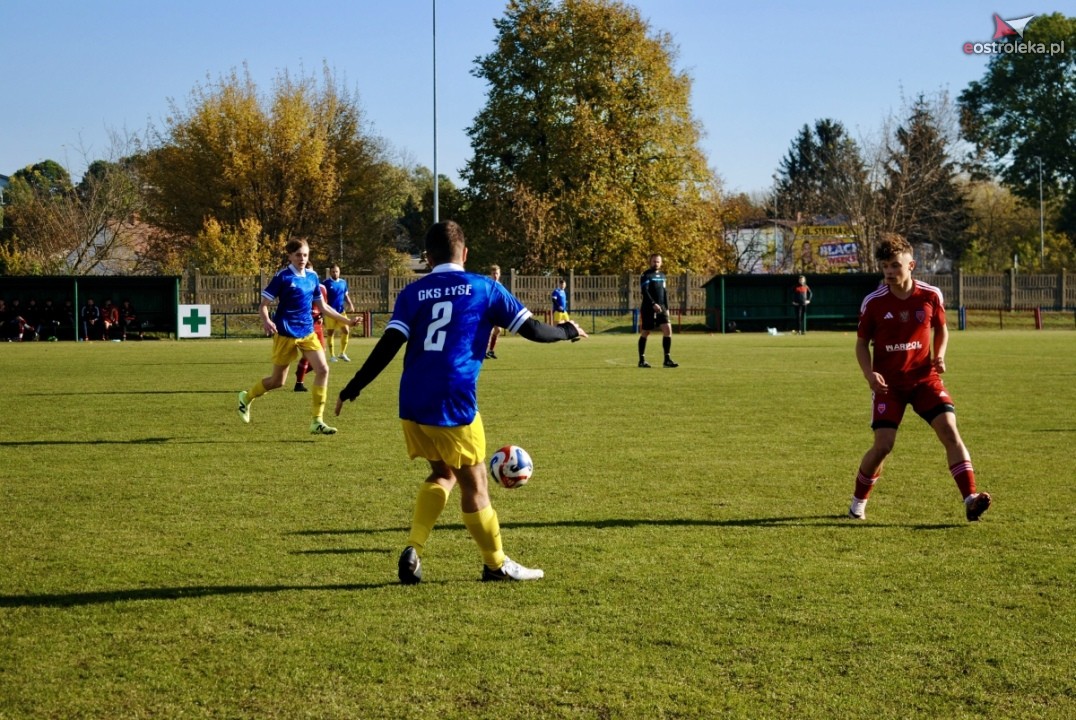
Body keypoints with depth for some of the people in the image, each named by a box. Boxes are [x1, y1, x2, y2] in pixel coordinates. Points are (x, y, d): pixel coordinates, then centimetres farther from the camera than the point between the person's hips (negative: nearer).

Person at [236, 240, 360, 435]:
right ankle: (247, 398, 34)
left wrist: (347, 320, 14)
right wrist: (266, 321, -31)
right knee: (278, 380, 4)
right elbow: (263, 305, -10)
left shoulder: (312, 277, 7)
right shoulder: (283, 277, -10)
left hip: (307, 332, 5)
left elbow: (323, 307, 17)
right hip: (286, 333, -5)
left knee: (323, 369, -10)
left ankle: (317, 421, -4)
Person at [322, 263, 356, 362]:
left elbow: (346, 295, 17)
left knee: (346, 331, 0)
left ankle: (342, 353, 13)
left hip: (341, 311, 5)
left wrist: (350, 304, -1)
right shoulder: (326, 283, -8)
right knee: (330, 333, 2)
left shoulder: (343, 282, 7)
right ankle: (332, 355, 10)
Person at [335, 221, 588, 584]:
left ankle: (414, 548, 7)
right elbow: (532, 330, 4)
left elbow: (389, 344, -3)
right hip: (453, 405, -4)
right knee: (474, 483, 11)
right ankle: (496, 563, 25)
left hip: (412, 405, 4)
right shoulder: (484, 288, 3)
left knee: (443, 473, 23)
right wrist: (569, 331, 23)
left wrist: (352, 390, 2)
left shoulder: (412, 293, 8)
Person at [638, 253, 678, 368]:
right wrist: (653, 304, -26)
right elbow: (645, 291, -17)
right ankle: (642, 360, 11)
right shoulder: (646, 275, -6)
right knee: (645, 333, 1)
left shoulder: (662, 275, 15)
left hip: (661, 308, 6)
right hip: (648, 308, -6)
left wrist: (666, 307, 14)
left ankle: (667, 360, -5)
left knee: (668, 329, -7)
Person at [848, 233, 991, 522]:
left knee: (949, 430, -16)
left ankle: (970, 499, -18)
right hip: (888, 383, -1)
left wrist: (939, 356, -5)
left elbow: (941, 329, 14)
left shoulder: (931, 295, -3)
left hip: (924, 378, 2)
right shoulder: (873, 302, -7)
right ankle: (858, 501, 15)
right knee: (883, 445, -8)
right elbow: (861, 343, 4)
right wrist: (869, 374, -13)